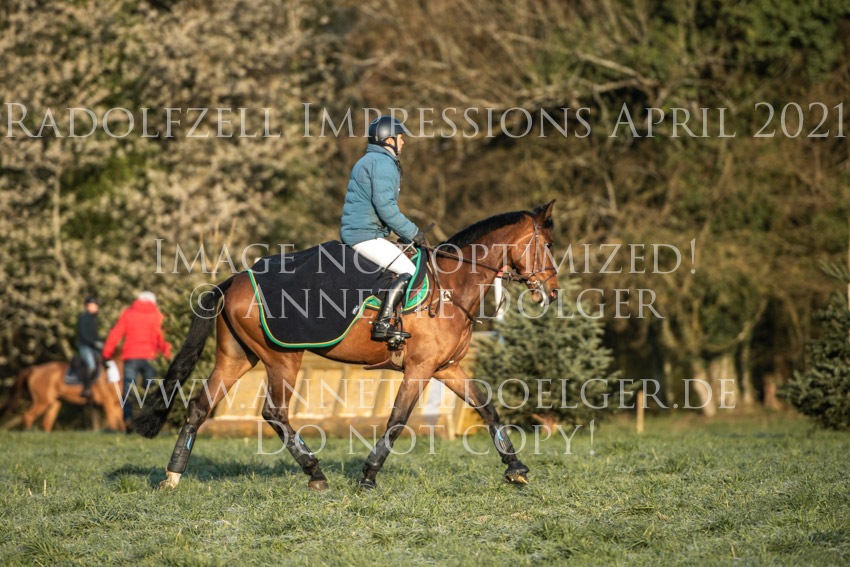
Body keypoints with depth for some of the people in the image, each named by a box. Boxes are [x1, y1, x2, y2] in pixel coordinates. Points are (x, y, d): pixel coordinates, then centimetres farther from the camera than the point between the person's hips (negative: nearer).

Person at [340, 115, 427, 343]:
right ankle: (382, 324, -25)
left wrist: (409, 234, 22)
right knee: (408, 270, -18)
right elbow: (385, 207, -21)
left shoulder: (370, 161, 23)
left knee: (408, 263, 17)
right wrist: (412, 233, -12)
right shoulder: (383, 163, -11)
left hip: (354, 232, 11)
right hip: (365, 234, -11)